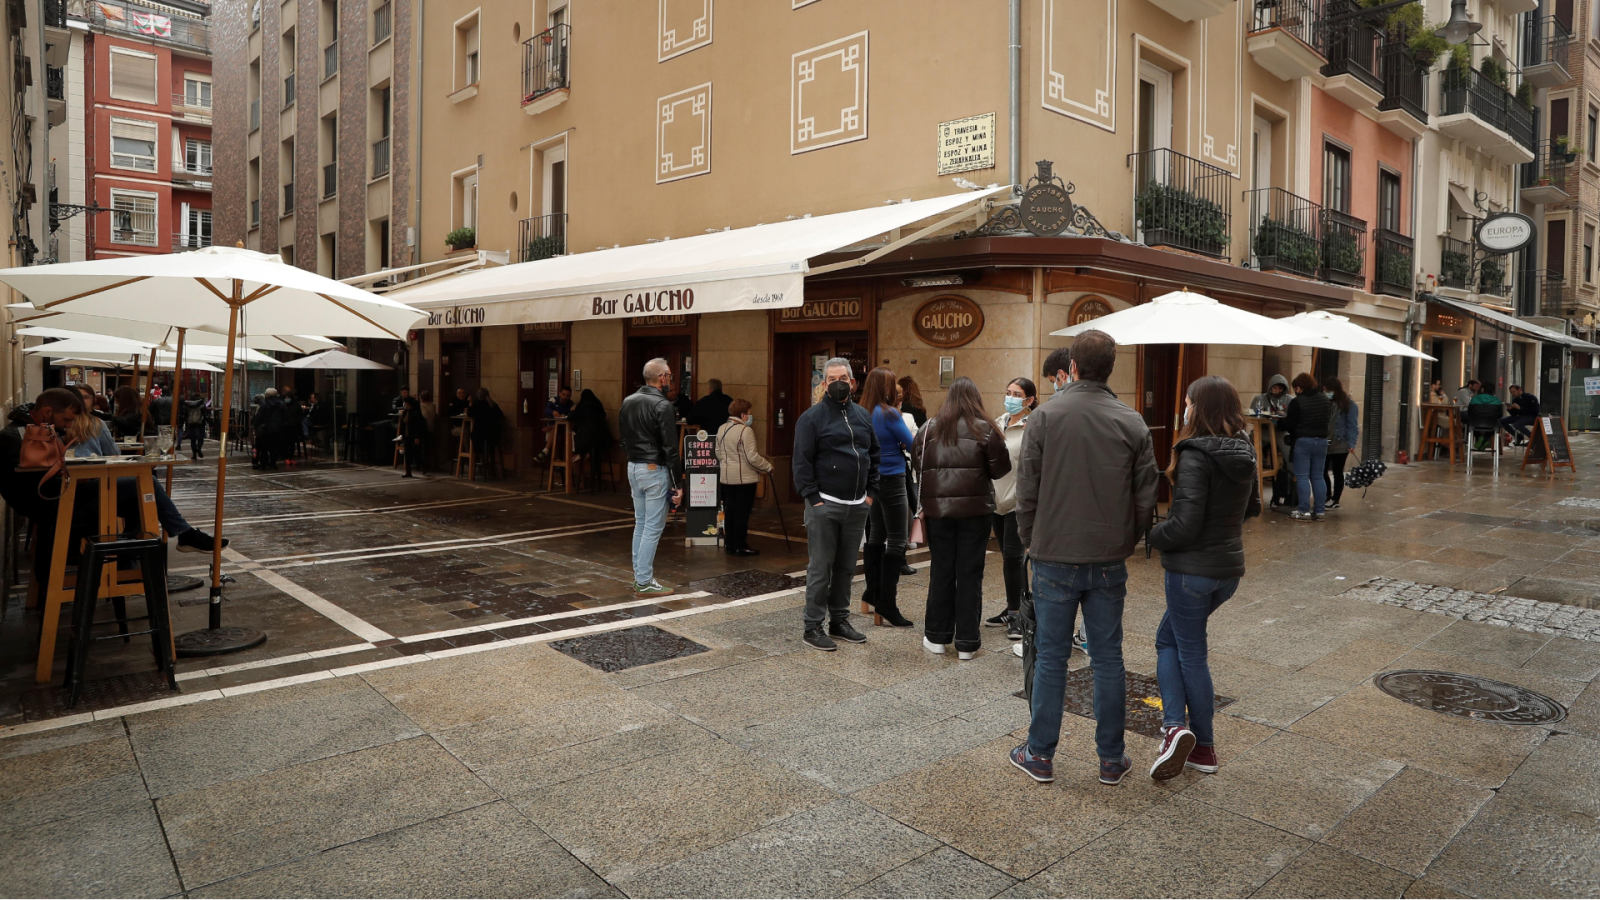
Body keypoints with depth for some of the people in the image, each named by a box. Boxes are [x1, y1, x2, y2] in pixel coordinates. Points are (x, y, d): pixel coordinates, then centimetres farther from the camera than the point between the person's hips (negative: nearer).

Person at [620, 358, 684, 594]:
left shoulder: (627, 401, 9)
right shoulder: (663, 405, -15)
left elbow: (622, 438, 14)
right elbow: (670, 448, -17)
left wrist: (631, 462, 20)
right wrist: (677, 483, -14)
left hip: (633, 468, 8)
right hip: (655, 470, -8)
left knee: (640, 524, 15)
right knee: (653, 527, -3)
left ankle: (639, 577, 20)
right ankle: (645, 582, 0)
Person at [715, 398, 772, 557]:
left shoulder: (722, 429, 7)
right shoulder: (745, 430, -17)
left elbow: (718, 453, 16)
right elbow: (752, 457, -19)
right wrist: (767, 467, -7)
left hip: (726, 476, 8)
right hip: (744, 477, -8)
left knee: (729, 509, 12)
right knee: (742, 511, -1)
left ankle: (729, 544, 19)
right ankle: (740, 546, 4)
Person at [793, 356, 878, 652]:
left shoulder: (862, 416, 13)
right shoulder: (812, 417, -5)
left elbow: (874, 456, 19)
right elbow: (802, 462, -8)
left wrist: (871, 492, 10)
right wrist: (813, 498, -13)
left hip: (857, 506, 6)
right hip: (825, 504, -6)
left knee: (846, 567, 13)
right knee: (821, 567, -1)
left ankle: (839, 620, 24)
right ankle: (812, 627, 8)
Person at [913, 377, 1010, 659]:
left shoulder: (929, 429, -1)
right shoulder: (985, 429, -6)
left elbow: (917, 463, 5)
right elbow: (1001, 469, -4)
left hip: (938, 509, 2)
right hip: (976, 509, -1)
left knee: (941, 571, 12)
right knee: (970, 573, 6)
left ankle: (937, 636, 20)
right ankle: (967, 642, 11)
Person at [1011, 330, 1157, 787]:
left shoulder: (1045, 416, -8)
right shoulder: (1133, 423, -2)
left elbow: (1027, 490, -7)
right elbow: (1146, 497, 1)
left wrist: (1029, 540, 7)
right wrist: (1126, 540, 15)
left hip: (1055, 558, -2)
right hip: (1110, 561, 2)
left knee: (1051, 658, 8)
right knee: (1108, 659, 11)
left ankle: (1040, 755, 18)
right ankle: (1112, 759, 22)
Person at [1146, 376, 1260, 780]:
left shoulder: (1195, 458, -20)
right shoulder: (1243, 453, 5)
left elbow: (1184, 526, -23)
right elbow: (1253, 507, 20)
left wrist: (1152, 534, -6)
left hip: (1193, 570, -8)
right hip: (1229, 568, 8)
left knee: (1191, 654, 5)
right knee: (1168, 638, 17)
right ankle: (1181, 728, 16)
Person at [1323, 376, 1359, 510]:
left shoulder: (1348, 404, -7)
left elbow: (1352, 426, -10)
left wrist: (1351, 443, -17)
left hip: (1340, 446, -5)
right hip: (1323, 444, 5)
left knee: (1337, 472, 6)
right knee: (1322, 471, 9)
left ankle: (1335, 500, 16)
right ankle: (1327, 497, 24)